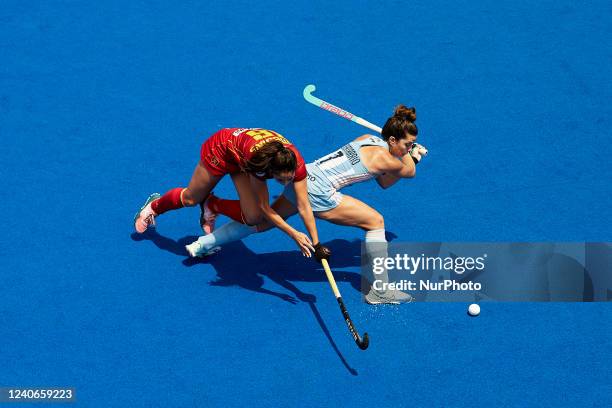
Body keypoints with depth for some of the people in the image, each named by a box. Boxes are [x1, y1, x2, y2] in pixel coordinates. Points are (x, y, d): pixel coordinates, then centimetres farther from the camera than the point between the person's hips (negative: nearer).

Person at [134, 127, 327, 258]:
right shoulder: (258, 161, -45)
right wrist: (294, 234, -37)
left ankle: (213, 205, 17)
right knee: (190, 198, 19)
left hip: (242, 162, 4)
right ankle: (154, 206, 52)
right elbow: (264, 208, -34)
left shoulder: (295, 162, -35)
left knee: (253, 218, -13)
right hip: (221, 149, -4)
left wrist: (316, 244, -31)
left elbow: (304, 206, -28)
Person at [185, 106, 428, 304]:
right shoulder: (383, 157, -10)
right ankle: (380, 292, 2)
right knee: (375, 221, 1)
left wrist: (412, 156, 19)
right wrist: (408, 154, 24)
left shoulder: (367, 139, 15)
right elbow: (410, 172, 11)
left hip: (303, 177, 8)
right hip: (317, 192, -8)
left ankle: (202, 245, 33)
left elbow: (384, 182, 24)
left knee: (262, 221, 23)